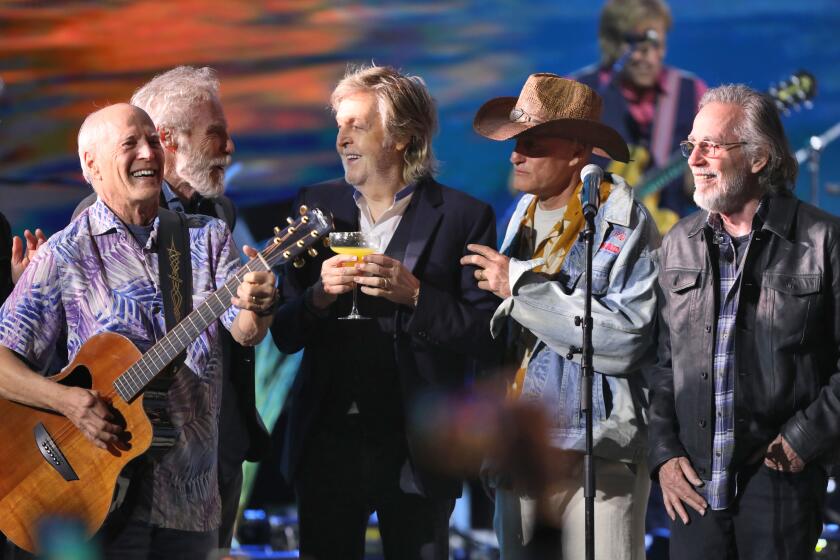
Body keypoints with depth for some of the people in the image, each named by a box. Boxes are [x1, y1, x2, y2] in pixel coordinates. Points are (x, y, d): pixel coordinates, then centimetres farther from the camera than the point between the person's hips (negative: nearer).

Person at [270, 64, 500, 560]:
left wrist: (415, 295, -18)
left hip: (416, 447, -3)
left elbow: (486, 335, -5)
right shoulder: (318, 206, 9)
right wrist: (317, 297, -12)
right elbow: (285, 333, 9)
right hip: (328, 440, 3)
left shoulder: (463, 216, -1)